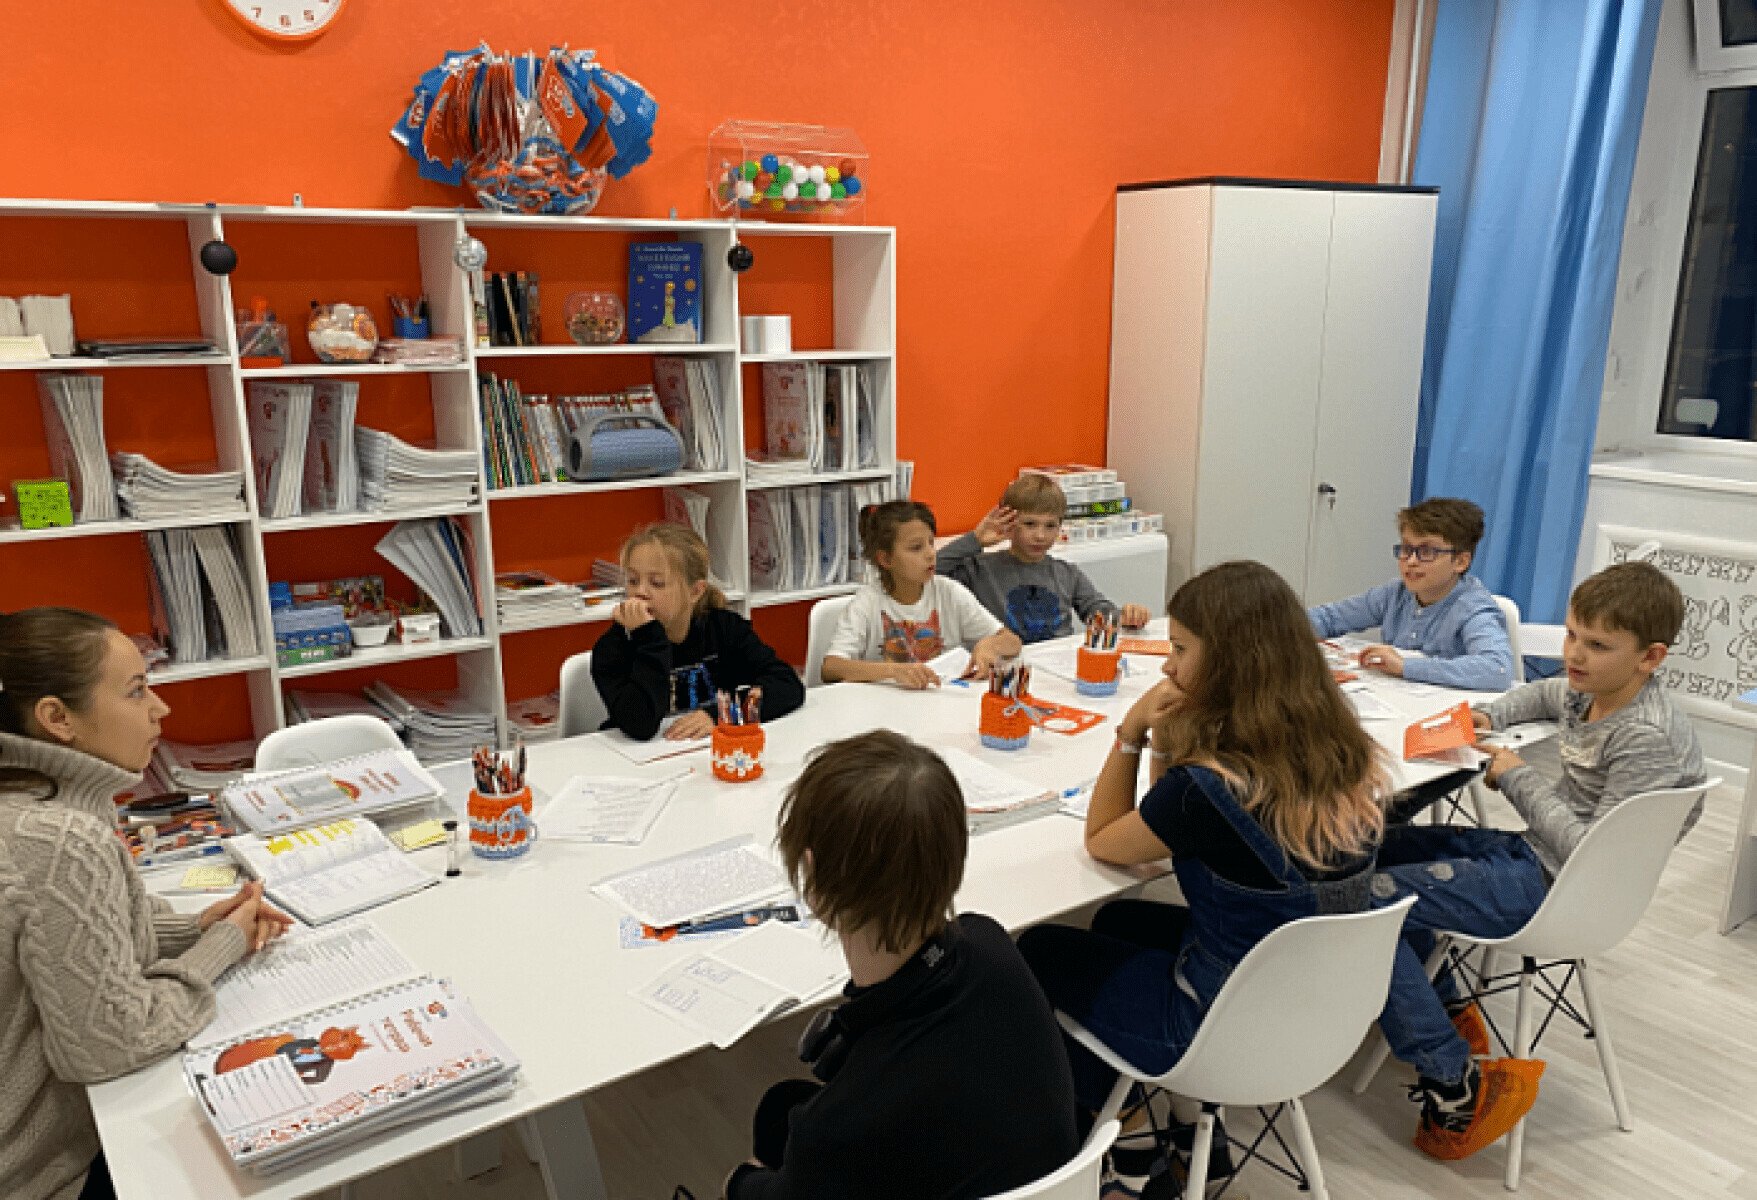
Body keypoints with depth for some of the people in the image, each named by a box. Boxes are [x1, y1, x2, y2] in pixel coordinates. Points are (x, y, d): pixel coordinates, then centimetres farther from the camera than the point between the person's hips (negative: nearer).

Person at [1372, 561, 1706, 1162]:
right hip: (1532, 850, 10)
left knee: (1365, 900, -21)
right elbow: (1541, 693, 28)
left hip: (1552, 888, -10)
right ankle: (1449, 1013, 20)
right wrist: (1491, 714, 7)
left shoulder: (1650, 741, -23)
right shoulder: (1588, 692, 2)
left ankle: (1459, 1090, -13)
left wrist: (1517, 778, -16)